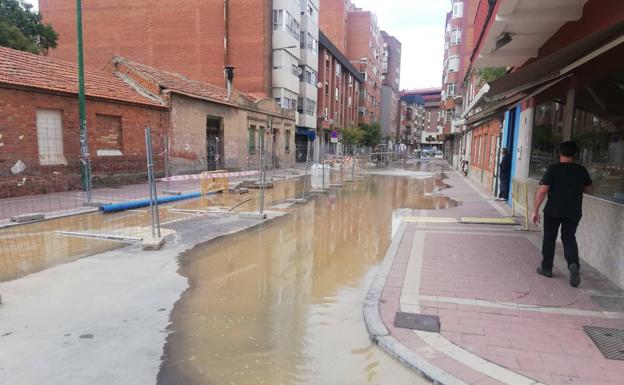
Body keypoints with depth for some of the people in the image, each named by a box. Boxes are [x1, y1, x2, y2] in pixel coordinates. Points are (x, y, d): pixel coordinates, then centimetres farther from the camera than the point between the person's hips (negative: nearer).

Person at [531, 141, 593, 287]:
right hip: (573, 212, 3)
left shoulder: (552, 169, -11)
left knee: (549, 238, 11)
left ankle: (546, 268, 19)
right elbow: (590, 190, 14)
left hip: (553, 211, -2)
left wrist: (535, 211, -11)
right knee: (569, 239, 12)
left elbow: (542, 191, -16)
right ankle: (574, 264, -11)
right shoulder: (582, 170, 1)